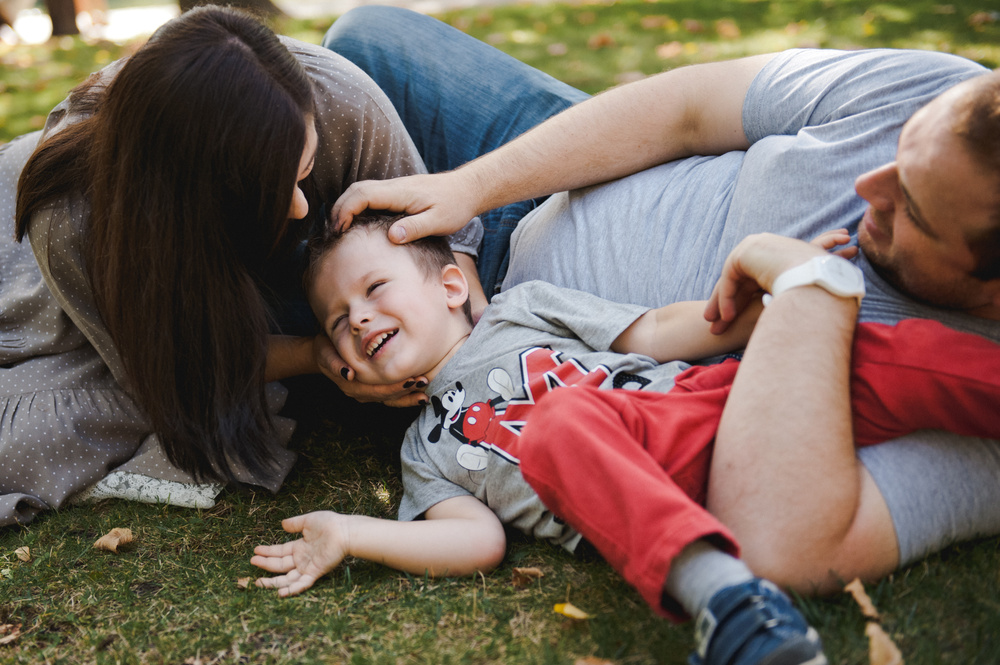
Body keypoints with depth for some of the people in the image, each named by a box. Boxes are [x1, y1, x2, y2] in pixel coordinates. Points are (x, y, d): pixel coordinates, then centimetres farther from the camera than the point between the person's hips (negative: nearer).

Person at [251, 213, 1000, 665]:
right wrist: (349, 535, 0)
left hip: (706, 398, 2)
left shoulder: (521, 308, 24)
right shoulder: (427, 448, 24)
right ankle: (717, 587, -52)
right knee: (562, 421, -35)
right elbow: (480, 538, 8)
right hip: (638, 498, -1)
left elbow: (661, 333, 16)